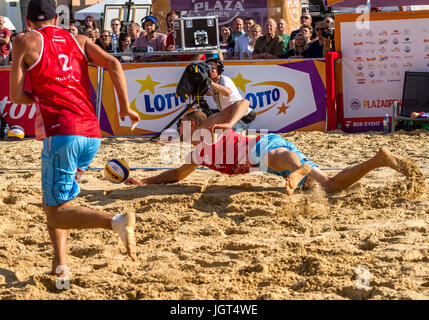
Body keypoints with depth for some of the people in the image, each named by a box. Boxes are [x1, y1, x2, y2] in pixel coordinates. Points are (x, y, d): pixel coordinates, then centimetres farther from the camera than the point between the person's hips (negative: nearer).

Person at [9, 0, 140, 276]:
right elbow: (114, 64, 3)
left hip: (61, 132, -6)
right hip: (92, 133, 6)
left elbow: (16, 95, 4)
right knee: (58, 199, 24)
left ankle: (116, 221, -27)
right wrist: (125, 108, 7)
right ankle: (60, 261, 11)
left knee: (56, 211, -3)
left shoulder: (26, 41, 7)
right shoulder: (79, 40, 18)